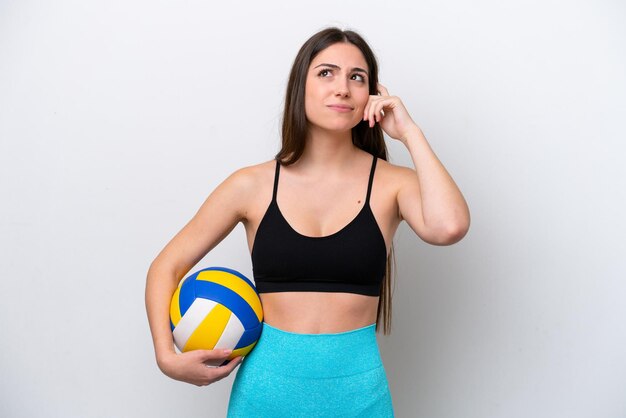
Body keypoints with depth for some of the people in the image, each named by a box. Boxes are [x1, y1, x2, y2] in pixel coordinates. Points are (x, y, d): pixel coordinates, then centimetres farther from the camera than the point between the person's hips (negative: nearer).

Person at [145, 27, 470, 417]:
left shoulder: (390, 184, -5)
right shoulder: (252, 186, -4)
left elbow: (449, 227, -27)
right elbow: (166, 267, 3)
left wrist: (409, 131, -15)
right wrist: (167, 356, -10)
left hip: (357, 385, 0)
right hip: (267, 383, 1)